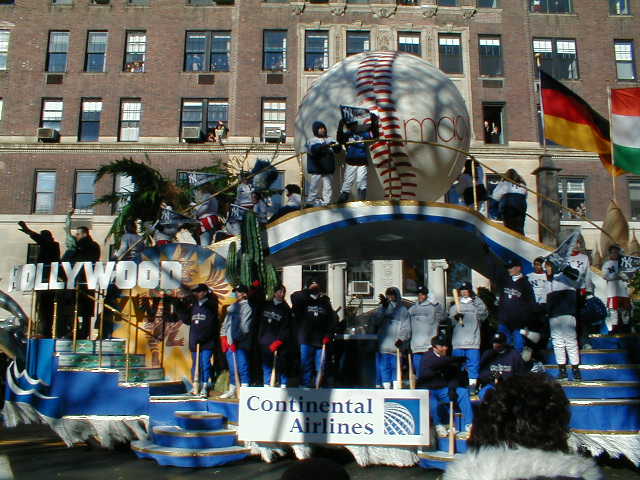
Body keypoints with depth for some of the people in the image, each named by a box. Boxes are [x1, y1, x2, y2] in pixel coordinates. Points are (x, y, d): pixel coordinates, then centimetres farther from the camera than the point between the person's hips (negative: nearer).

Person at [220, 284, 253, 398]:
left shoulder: (247, 307, -5)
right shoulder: (232, 307, 18)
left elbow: (244, 327, -13)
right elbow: (226, 323, 21)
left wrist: (236, 339, -16)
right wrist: (223, 336, 11)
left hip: (241, 343, -7)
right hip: (230, 342, 7)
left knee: (242, 367, -7)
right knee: (232, 368, 14)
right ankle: (232, 390, 23)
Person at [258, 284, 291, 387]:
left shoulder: (286, 309, 2)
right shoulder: (266, 305, 11)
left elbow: (285, 328, -4)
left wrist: (278, 341, -12)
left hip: (278, 341, -3)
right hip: (265, 341, 3)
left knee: (280, 364, -4)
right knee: (266, 363, 6)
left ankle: (283, 385, 6)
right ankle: (267, 384, 15)